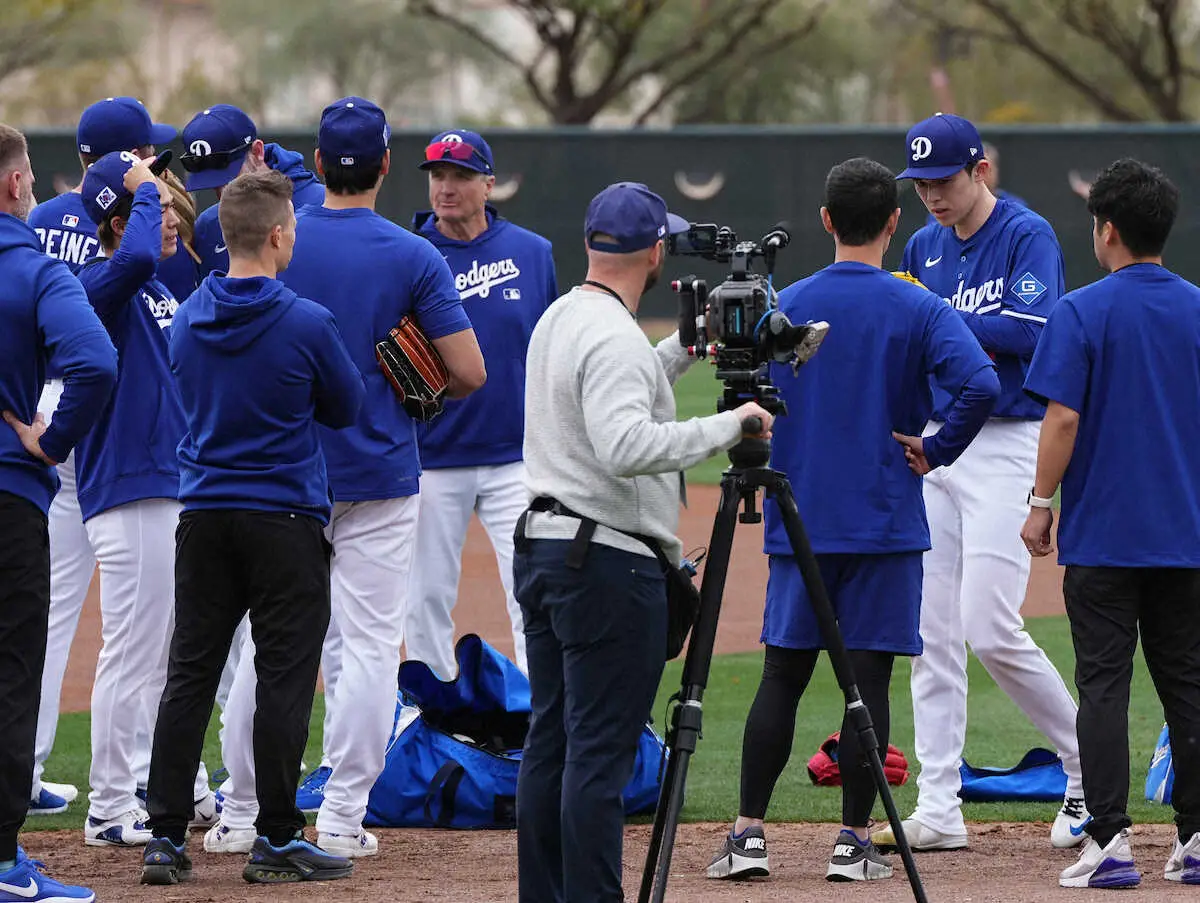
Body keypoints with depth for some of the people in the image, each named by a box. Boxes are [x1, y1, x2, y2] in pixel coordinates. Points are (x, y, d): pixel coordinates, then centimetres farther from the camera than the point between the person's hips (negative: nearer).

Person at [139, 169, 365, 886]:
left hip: (203, 515, 5)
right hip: (287, 518, -5)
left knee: (190, 674, 7)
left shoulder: (188, 318, 3)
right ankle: (278, 840, 1)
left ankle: (167, 835, 5)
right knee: (285, 678, 1)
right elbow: (345, 409, 1)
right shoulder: (307, 324, -13)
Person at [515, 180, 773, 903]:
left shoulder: (558, 319, 14)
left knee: (552, 740, 12)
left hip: (541, 546, 10)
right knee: (601, 752, -8)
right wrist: (728, 426, -25)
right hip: (608, 562, -10)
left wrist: (683, 347, 27)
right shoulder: (615, 336, -17)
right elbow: (625, 446, -31)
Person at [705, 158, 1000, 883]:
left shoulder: (785, 306, 4)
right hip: (886, 520, -2)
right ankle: (855, 842, 1)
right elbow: (980, 385, -20)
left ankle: (749, 834, 2)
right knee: (869, 677, 1)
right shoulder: (917, 309, -5)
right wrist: (937, 450, -7)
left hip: (799, 520, 2)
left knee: (782, 675, 6)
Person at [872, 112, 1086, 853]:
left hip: (1008, 444, -7)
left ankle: (1090, 770, 5)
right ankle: (939, 812, 4)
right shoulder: (924, 248, 14)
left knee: (991, 628, -13)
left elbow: (1031, 328, -21)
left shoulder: (1029, 236, -7)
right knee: (931, 632, 2)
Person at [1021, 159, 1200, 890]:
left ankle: (1110, 842, -7)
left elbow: (1063, 418, -13)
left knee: (1104, 685, -2)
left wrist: (1041, 504, -4)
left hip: (1102, 534, -4)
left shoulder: (1082, 313, -8)